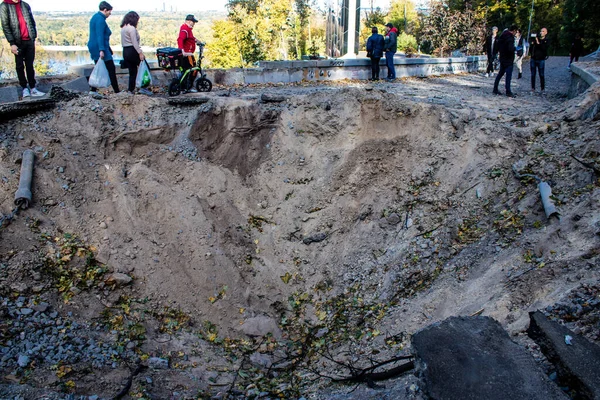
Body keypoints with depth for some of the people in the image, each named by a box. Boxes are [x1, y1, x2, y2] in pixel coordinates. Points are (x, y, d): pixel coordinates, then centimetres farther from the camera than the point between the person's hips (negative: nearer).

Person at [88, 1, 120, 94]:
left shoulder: (95, 17, 18)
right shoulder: (100, 19, -14)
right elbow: (100, 36, -23)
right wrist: (101, 50, -28)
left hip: (94, 47, 10)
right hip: (99, 48, -10)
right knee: (111, 68, -7)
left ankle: (93, 90, 13)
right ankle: (116, 91, -7)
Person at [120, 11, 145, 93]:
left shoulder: (123, 28, 16)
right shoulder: (132, 28, -11)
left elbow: (123, 42, 15)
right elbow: (134, 42, -18)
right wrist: (140, 53, -19)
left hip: (125, 52, 8)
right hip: (132, 51, -8)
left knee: (132, 72, 13)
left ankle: (130, 89, 12)